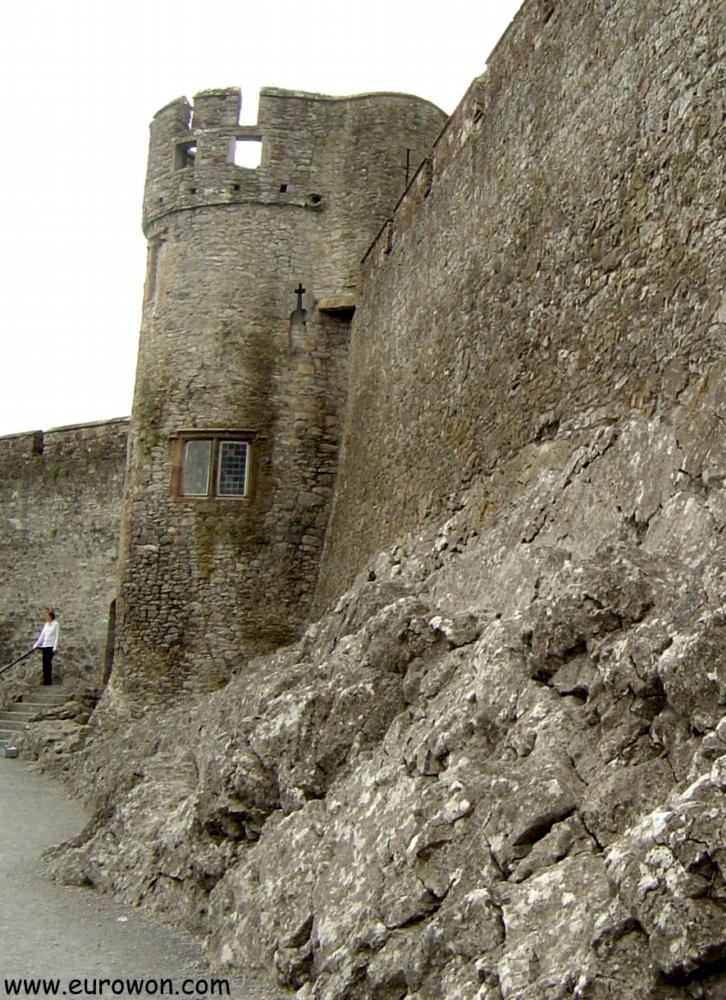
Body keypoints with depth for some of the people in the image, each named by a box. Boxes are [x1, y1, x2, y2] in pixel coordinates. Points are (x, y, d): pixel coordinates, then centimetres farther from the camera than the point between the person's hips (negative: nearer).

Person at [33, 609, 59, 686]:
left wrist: (55, 647, -12)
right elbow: (42, 636, 17)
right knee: (44, 663, 2)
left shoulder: (55, 624, -3)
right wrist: (36, 645, 14)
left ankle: (49, 681, -9)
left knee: (48, 662, -11)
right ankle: (45, 681, 5)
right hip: (44, 646, 6)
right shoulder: (46, 624, 13)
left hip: (51, 646, -6)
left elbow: (56, 636, -6)